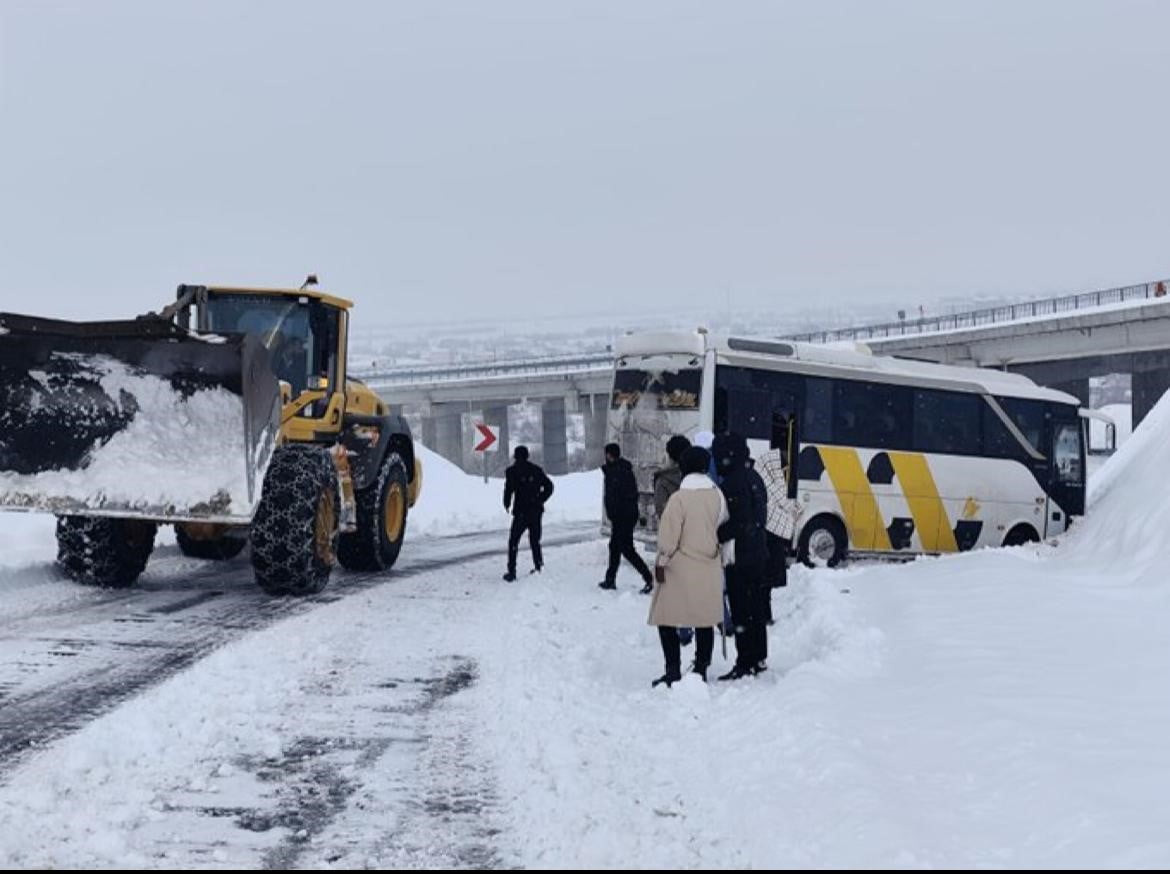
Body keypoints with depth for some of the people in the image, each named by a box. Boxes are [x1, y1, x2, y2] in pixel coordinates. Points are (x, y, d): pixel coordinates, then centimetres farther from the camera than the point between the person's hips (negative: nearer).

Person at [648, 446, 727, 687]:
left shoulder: (679, 498, -13)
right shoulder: (717, 496, 1)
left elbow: (668, 536, -12)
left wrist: (661, 563, -2)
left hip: (681, 570, -5)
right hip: (709, 570, 5)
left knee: (667, 620, 4)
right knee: (705, 621, 11)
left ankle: (673, 671, 0)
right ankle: (701, 670, 16)